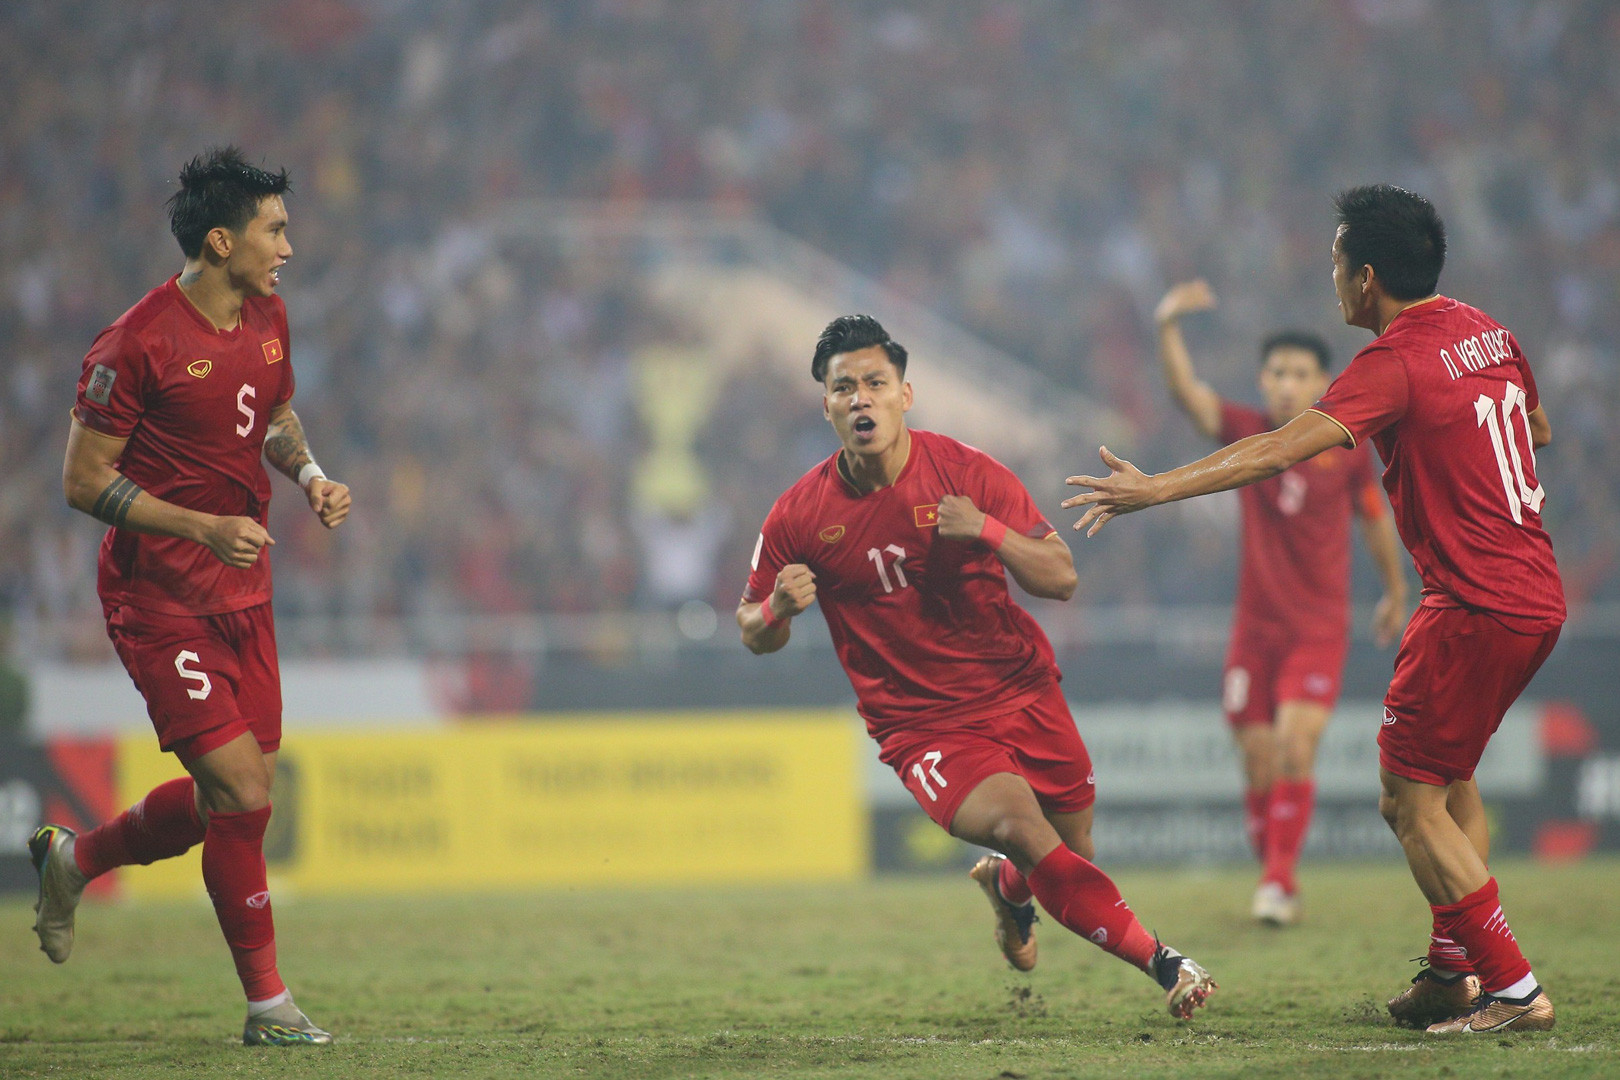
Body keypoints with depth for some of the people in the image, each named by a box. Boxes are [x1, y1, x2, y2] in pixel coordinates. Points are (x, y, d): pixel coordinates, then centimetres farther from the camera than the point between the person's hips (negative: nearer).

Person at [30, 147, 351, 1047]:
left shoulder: (267, 318, 6)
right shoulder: (138, 345, -18)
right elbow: (85, 481, -15)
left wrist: (309, 473, 1)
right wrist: (204, 527, -24)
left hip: (244, 595, 8)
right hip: (161, 599, -8)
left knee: (240, 795, 9)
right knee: (242, 792, -12)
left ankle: (74, 858, 34)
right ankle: (268, 1004, 1)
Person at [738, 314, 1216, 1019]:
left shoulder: (966, 473, -8)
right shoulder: (800, 516, -7)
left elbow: (1061, 578, -9)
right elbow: (754, 633, 4)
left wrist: (987, 531, -27)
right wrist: (778, 609, -20)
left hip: (1021, 691, 3)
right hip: (921, 725, -2)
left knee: (1072, 851, 11)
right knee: (1019, 823, -28)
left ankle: (1006, 884, 50)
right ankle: (1165, 966, -20)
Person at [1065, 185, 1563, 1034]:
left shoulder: (1393, 365, -16)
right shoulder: (1484, 331, 9)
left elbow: (1279, 451, -25)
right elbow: (1538, 430, 27)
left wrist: (1155, 489, -25)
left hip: (1476, 608, -9)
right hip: (1537, 594, 9)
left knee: (1410, 798, -3)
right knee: (1450, 777, 21)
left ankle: (1512, 989, -6)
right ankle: (1454, 969, 22)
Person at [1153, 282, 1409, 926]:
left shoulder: (1348, 449, -4)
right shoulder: (1248, 434, -3)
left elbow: (1374, 519, 11)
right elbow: (1186, 391, -17)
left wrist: (1395, 593, 22)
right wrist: (1168, 328, -34)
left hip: (1319, 629, -2)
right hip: (1255, 625, 2)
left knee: (1296, 746, -17)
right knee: (1259, 766, 3)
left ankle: (1278, 883, -14)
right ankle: (1273, 878, 19)